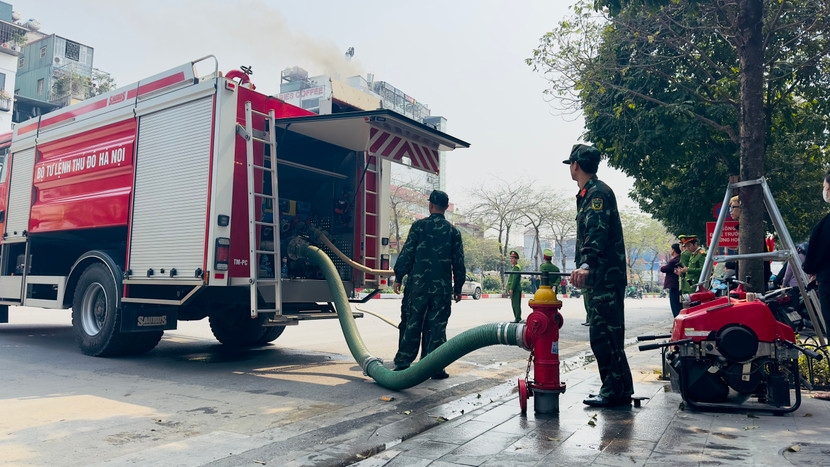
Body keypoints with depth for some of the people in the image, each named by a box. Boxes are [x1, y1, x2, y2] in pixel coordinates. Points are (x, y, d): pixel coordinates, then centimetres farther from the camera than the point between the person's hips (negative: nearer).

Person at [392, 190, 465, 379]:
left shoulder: (419, 226, -1)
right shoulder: (453, 231, 7)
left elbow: (407, 253, -4)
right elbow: (459, 262, 8)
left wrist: (399, 277, 4)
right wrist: (458, 288, 14)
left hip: (418, 284, -1)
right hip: (442, 287, 2)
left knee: (411, 324, 6)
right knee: (436, 326, 6)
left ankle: (403, 363, 8)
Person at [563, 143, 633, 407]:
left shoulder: (598, 192, -10)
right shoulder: (588, 194, 22)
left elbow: (597, 232, -26)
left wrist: (586, 265, -39)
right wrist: (585, 267, 38)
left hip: (604, 276, -11)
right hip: (596, 277, 11)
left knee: (603, 335, -8)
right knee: (605, 334, 13)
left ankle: (615, 391, -1)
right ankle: (621, 390, 21)